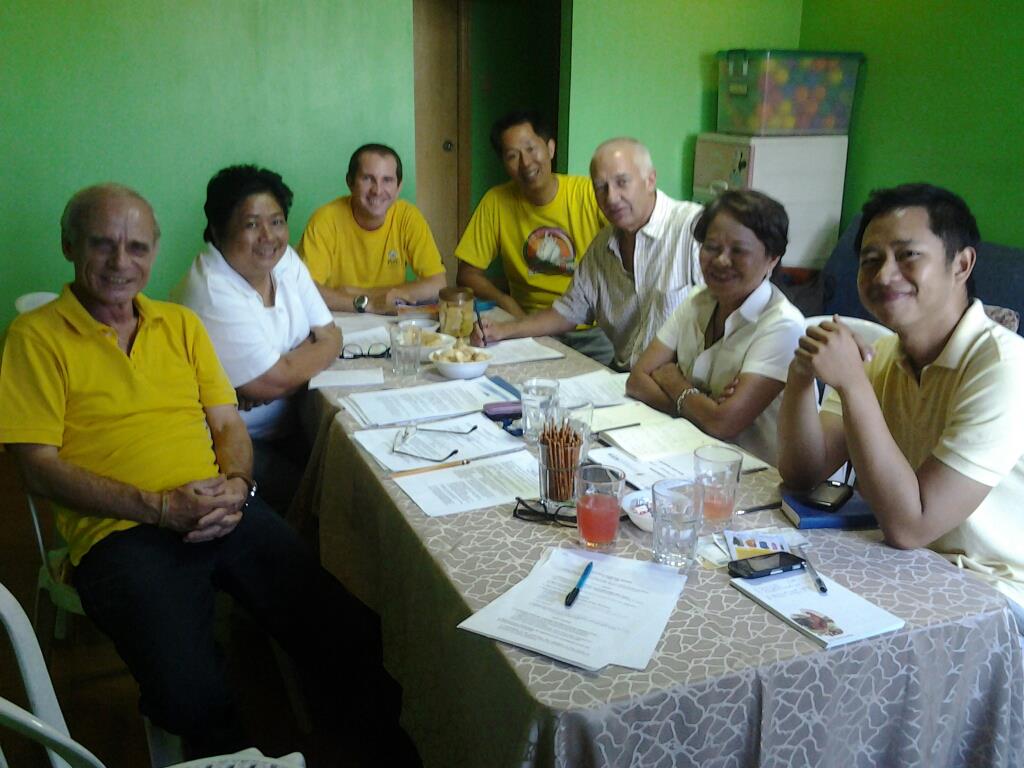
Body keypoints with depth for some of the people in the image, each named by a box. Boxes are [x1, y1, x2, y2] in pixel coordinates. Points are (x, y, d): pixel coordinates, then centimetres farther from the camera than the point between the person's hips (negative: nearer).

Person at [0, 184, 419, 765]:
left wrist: (235, 487, -4)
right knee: (193, 698, -29)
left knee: (355, 639, -15)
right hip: (121, 532, -4)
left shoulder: (181, 323, 20)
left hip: (225, 514, 4)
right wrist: (161, 507, -11)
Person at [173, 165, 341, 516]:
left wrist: (287, 369, -17)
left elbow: (330, 335, 2)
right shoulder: (211, 292, -21)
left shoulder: (286, 261, 4)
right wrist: (320, 351, -4)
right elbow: (273, 382, -22)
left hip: (287, 428, 7)